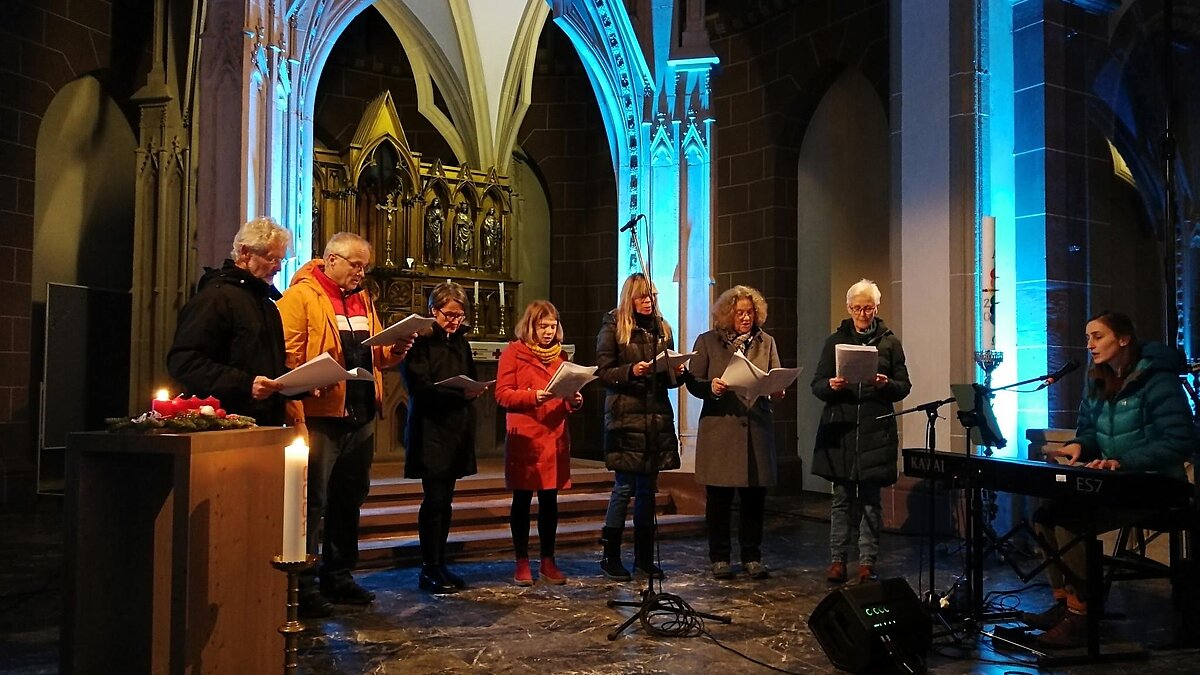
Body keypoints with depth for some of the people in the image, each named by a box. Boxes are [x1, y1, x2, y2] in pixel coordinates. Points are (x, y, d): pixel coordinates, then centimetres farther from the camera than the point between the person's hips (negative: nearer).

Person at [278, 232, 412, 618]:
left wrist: (395, 351, 1)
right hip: (320, 416, -8)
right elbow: (288, 357, -15)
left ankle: (338, 576, 27)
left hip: (360, 416, 8)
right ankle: (303, 586, 8)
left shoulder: (362, 300, 17)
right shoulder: (300, 296, -7)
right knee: (313, 501, -2)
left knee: (350, 499, 15)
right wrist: (298, 414, -23)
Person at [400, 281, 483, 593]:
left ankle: (439, 565, 16)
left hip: (457, 430, 6)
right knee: (435, 499, -6)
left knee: (444, 500, 9)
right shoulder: (421, 340, -5)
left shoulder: (461, 342, 16)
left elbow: (471, 379, 21)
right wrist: (458, 393, -22)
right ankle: (430, 568, 3)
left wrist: (474, 391, -1)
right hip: (430, 431, -6)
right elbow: (420, 386, -14)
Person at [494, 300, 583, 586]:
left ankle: (548, 561, 18)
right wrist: (533, 396, -21)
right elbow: (502, 394, -7)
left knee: (550, 500, 8)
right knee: (522, 500, 4)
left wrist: (575, 400, -5)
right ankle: (522, 562, 13)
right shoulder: (513, 352, 0)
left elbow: (570, 396, 18)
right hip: (524, 439, -4)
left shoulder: (560, 354, 15)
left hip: (555, 438, 4)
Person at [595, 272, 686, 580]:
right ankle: (610, 557, 9)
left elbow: (669, 377, 16)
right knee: (625, 486, -3)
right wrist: (631, 371, -21)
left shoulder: (662, 328, 13)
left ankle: (644, 555, 19)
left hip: (657, 416, 5)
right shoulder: (613, 327, -1)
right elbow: (603, 372, -6)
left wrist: (678, 372, -5)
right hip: (625, 414, -5)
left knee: (648, 487, 10)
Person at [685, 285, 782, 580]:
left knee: (754, 497, 5)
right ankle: (719, 558, 17)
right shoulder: (707, 342, 5)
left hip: (756, 428, 2)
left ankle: (752, 557, 18)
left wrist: (777, 390, -13)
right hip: (720, 428, -2)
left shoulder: (766, 342, 13)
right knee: (719, 498, 4)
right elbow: (693, 382, 2)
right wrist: (712, 387, -18)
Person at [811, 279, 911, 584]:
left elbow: (904, 386, 6)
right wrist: (831, 386, -15)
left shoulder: (890, 342, 7)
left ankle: (867, 562, 11)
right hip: (839, 429, 1)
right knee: (842, 497, 4)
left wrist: (886, 385, -15)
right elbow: (817, 385, 7)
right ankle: (837, 559, 11)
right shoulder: (835, 341, 9)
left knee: (871, 499, 3)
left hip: (876, 432, 0)